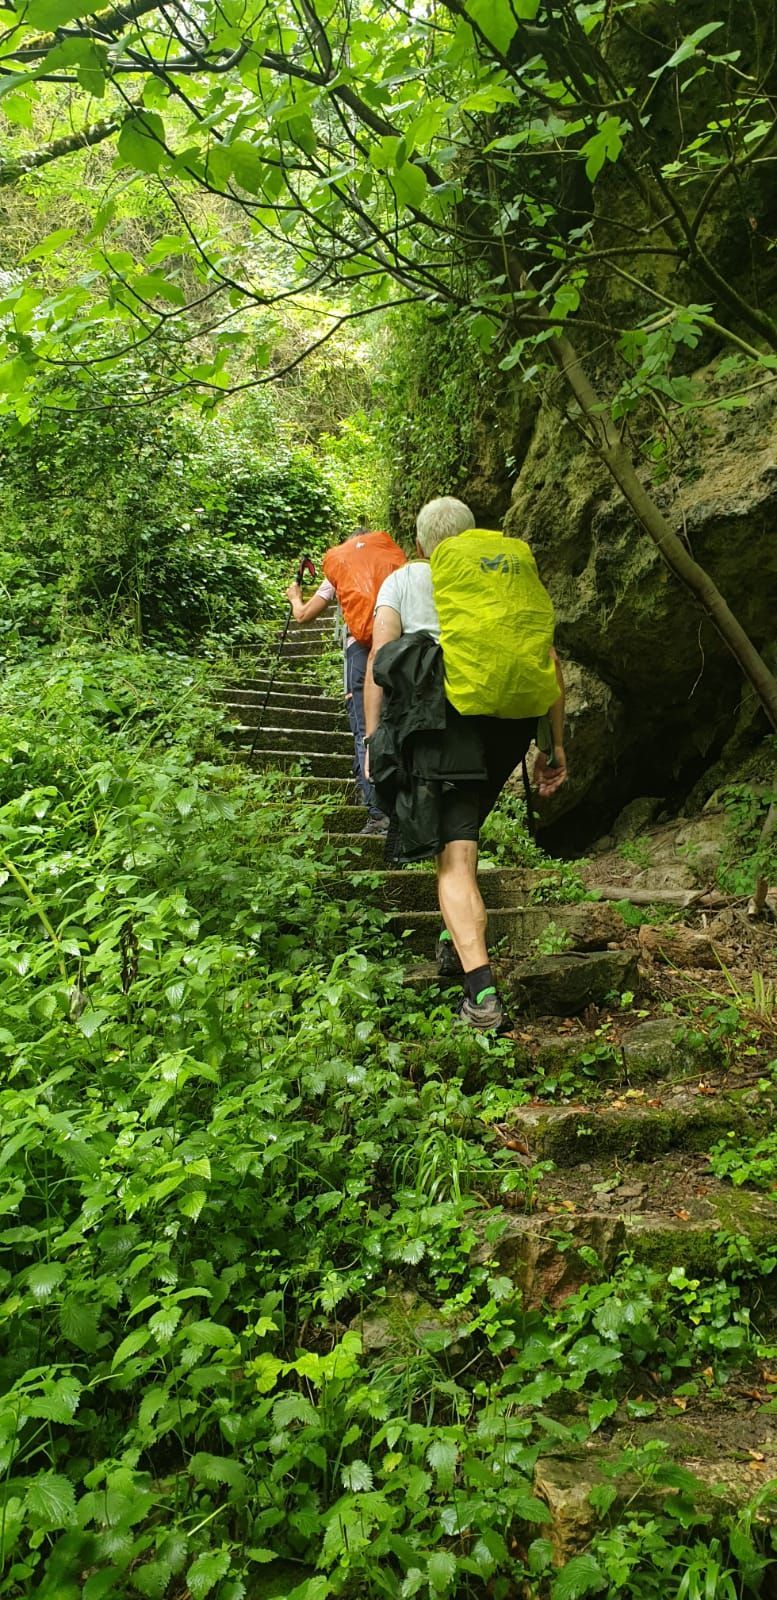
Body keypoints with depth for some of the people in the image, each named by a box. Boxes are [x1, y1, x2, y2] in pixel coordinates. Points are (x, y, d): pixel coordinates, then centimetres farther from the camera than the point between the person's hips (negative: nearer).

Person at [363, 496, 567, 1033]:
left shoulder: (403, 580, 19)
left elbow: (380, 656, 4)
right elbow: (549, 661, 15)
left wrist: (374, 738, 2)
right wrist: (555, 746, 17)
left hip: (444, 712, -3)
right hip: (512, 719, 3)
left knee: (456, 854, -8)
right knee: (463, 828, 26)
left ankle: (482, 993, -20)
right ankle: (456, 940, 29)